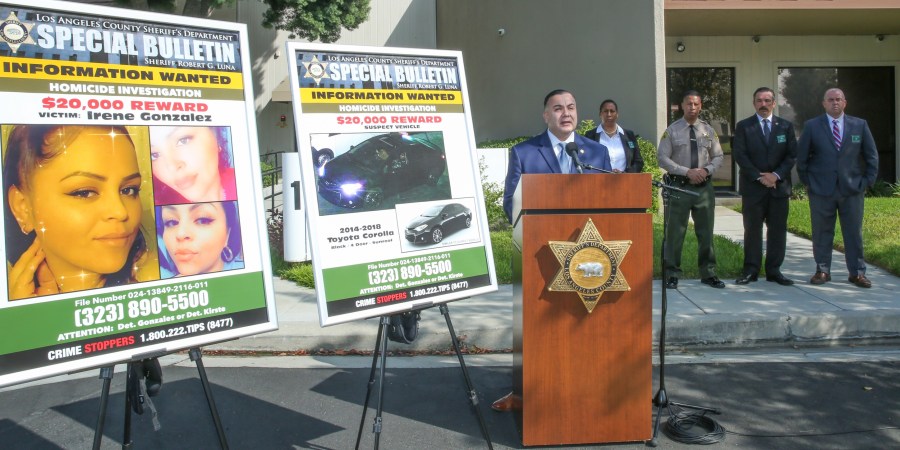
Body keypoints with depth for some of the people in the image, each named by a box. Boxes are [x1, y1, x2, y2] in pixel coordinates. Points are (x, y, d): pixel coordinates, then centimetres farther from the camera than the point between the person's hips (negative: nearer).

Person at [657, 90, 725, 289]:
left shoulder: (708, 131, 9)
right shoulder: (672, 130, -2)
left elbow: (718, 156, 13)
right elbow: (663, 158, -6)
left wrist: (706, 170, -8)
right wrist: (687, 172, -15)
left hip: (704, 187, 3)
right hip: (679, 186, -3)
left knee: (706, 232, 10)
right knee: (675, 233, 0)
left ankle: (708, 273, 21)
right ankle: (672, 274, 10)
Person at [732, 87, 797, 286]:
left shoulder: (786, 126, 10)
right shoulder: (743, 126, 3)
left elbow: (792, 155, 4)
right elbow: (740, 155, -5)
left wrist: (776, 175, -10)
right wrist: (759, 177, -12)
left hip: (779, 186, 2)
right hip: (753, 187, -2)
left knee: (778, 230, 5)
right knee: (752, 230, 1)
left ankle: (774, 271, 12)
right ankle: (751, 270, 6)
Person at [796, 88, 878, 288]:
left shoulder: (860, 125, 7)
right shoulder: (812, 126, 2)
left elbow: (871, 155, 11)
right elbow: (801, 157, 5)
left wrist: (868, 181, 4)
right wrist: (807, 181, 2)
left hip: (852, 189, 1)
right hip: (821, 190, -1)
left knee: (854, 232, 5)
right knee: (822, 232, 4)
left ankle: (857, 273, 14)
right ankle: (822, 271, 14)